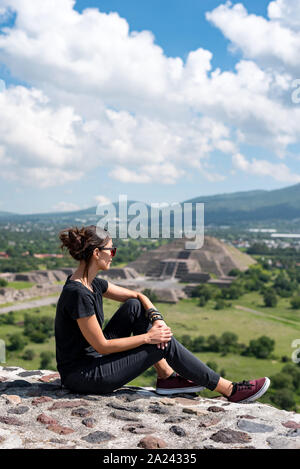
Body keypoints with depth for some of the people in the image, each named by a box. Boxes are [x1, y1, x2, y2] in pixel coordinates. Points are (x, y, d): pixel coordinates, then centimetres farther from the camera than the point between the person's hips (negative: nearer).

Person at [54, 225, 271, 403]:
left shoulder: (91, 283, 4)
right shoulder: (78, 293, -25)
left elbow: (138, 296, 11)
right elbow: (102, 346, -22)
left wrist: (157, 318, -7)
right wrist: (147, 337, -15)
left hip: (93, 357, 9)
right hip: (82, 377, -9)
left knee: (134, 307, 3)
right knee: (167, 344, -8)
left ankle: (167, 378, 8)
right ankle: (230, 390, 3)